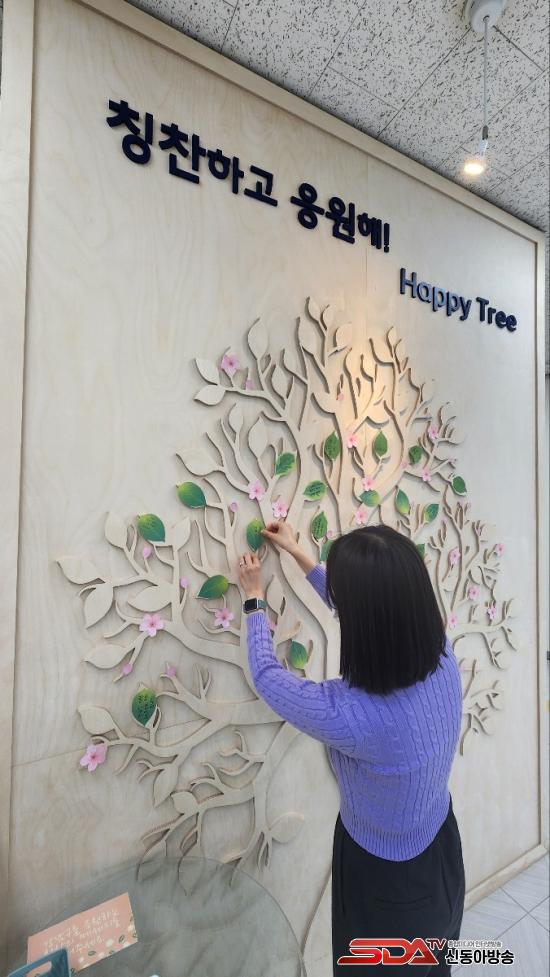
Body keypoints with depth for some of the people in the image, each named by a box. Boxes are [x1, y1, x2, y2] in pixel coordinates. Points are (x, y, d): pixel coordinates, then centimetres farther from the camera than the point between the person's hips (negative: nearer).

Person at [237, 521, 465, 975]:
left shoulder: (352, 713, -42)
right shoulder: (441, 652, -23)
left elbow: (267, 676, -22)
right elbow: (376, 607, -5)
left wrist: (255, 598, -7)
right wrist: (300, 554, 4)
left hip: (386, 885, -4)